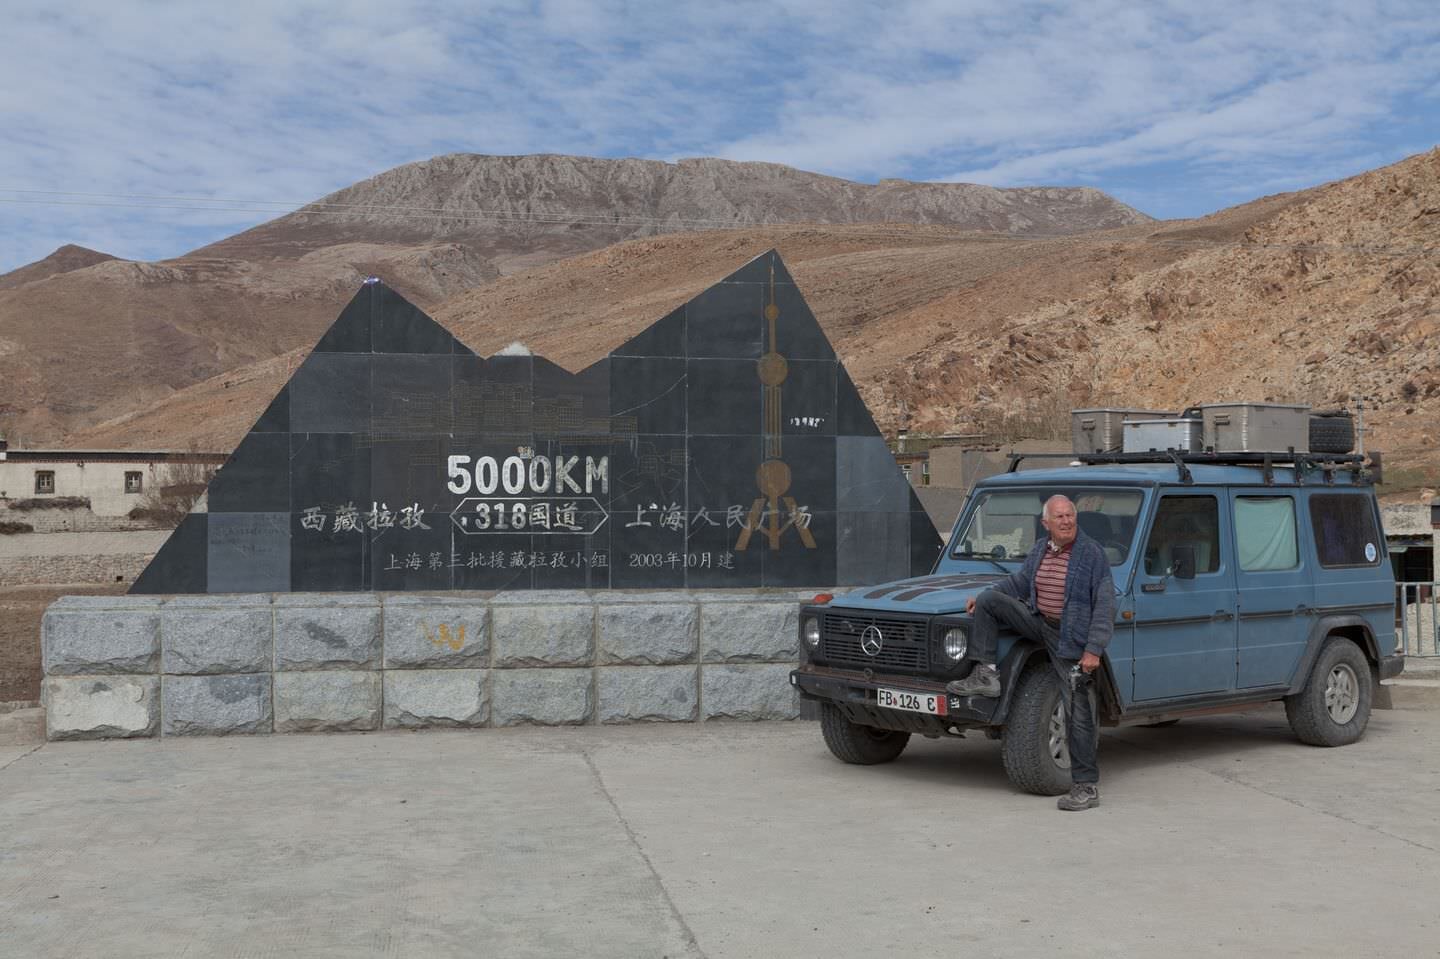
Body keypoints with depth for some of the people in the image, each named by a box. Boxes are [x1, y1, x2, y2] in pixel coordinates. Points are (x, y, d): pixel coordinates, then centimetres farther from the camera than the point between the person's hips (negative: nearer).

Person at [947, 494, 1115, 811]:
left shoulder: (1092, 554, -13)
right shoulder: (1040, 550, 6)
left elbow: (1104, 606, -16)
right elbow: (1019, 582, 23)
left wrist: (1093, 649, -23)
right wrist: (982, 595, 13)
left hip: (1071, 640, -6)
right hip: (1039, 622, 6)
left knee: (1078, 714, -5)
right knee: (987, 602, -4)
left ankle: (1087, 787, 4)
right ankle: (985, 675, -3)